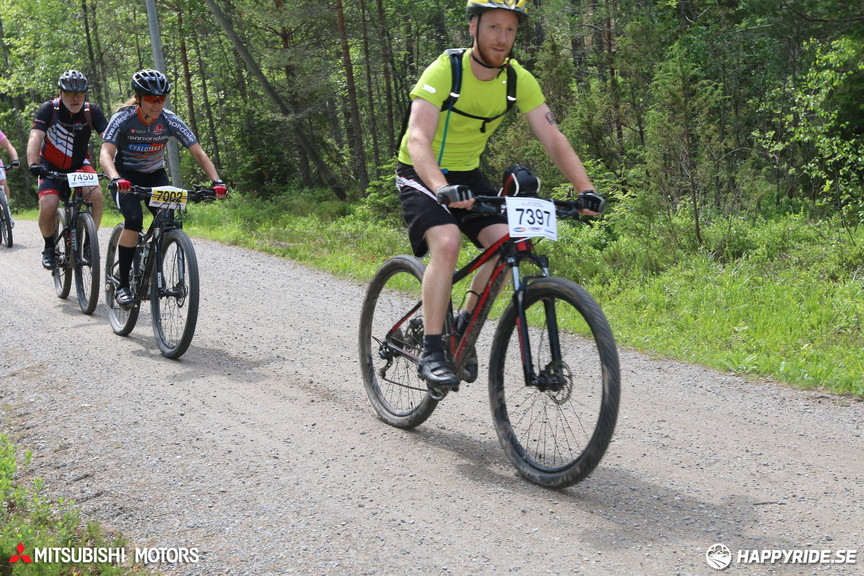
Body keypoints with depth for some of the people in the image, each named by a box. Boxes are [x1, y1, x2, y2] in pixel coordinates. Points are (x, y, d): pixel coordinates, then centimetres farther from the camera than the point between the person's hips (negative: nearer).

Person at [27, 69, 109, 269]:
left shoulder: (92, 111, -13)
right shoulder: (49, 109, -17)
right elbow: (35, 137, -29)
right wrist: (33, 164, -47)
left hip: (79, 164, 1)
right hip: (51, 166, -1)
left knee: (96, 194, -28)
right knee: (48, 207, -24)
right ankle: (49, 247, 4)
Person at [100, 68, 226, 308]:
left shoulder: (170, 121, -18)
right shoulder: (123, 119, -24)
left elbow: (199, 154, -19)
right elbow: (106, 154, -35)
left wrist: (216, 181, -34)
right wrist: (116, 179, -55)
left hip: (155, 175, 3)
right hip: (125, 175, -3)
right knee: (134, 218, -28)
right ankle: (122, 285, -19)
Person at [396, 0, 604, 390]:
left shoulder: (519, 80, -9)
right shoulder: (444, 71, -24)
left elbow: (553, 139, -12)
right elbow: (418, 140, -35)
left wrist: (585, 189, -27)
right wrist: (443, 189, -52)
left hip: (467, 174, 5)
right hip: (421, 174, -5)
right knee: (447, 242, -30)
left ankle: (464, 328, 5)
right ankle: (431, 351, -22)